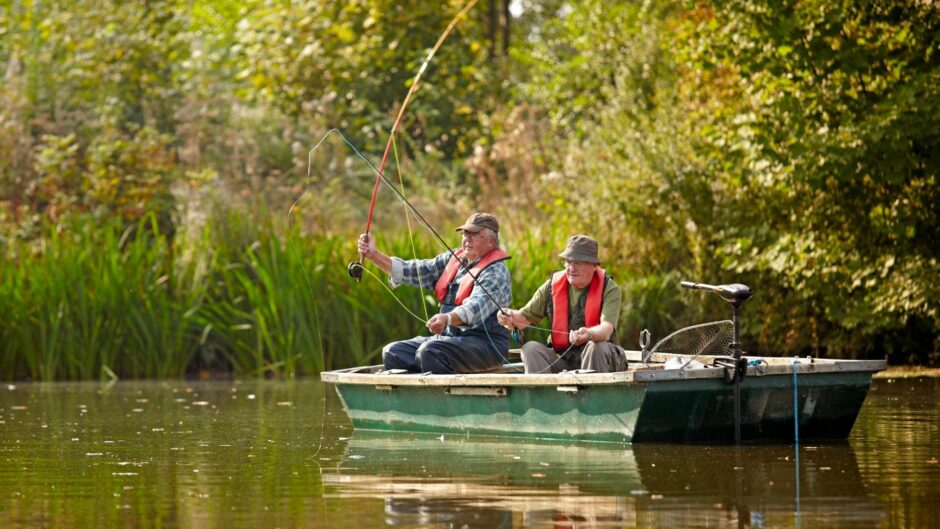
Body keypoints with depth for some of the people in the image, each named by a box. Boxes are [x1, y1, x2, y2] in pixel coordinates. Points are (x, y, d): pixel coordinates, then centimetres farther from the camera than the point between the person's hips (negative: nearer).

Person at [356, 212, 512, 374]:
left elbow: (476, 308, -28)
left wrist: (448, 318, -47)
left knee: (430, 351, -33)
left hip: (486, 344, -8)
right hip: (450, 337, 8)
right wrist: (374, 256, 1)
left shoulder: (495, 271, -11)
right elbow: (415, 271, 12)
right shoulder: (452, 259, 14)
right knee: (393, 352, -8)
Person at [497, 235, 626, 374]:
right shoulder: (553, 285, 5)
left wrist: (588, 334, -44)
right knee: (530, 348, -20)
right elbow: (525, 317, 7)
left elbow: (607, 329, -21)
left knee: (598, 348, -35)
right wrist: (511, 317, -18)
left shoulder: (609, 289, -6)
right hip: (562, 359, 3)